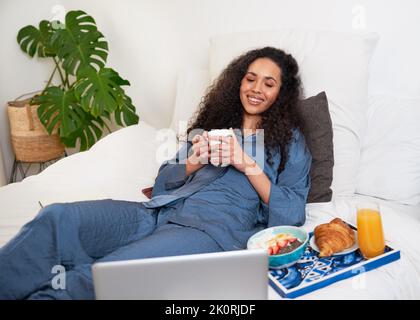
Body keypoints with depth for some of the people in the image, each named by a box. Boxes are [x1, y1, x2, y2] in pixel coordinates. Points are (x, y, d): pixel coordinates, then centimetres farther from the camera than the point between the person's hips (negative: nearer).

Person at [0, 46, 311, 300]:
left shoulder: (289, 139, 15)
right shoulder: (214, 123, 24)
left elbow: (291, 215, 2)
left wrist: (248, 165, -7)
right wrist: (193, 164, -2)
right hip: (163, 210, 5)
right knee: (58, 217, -22)